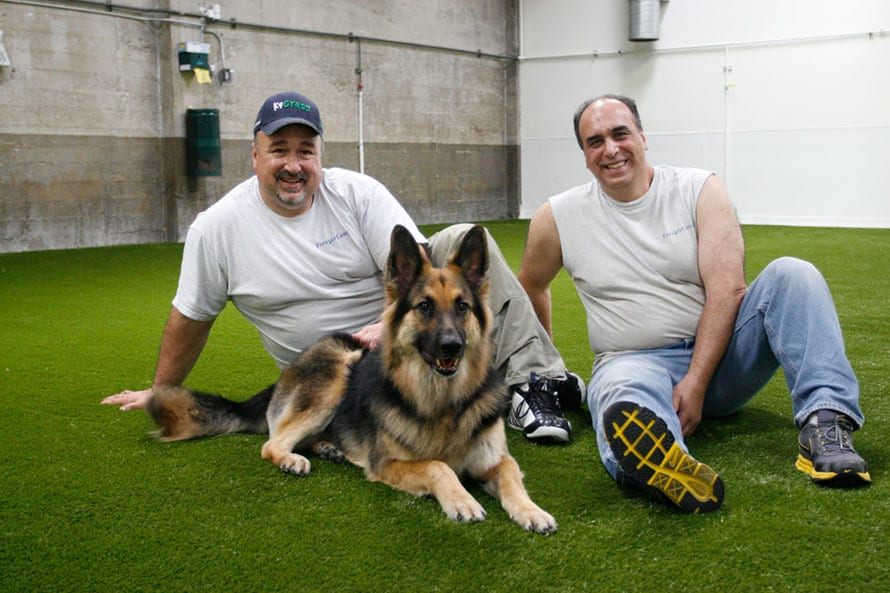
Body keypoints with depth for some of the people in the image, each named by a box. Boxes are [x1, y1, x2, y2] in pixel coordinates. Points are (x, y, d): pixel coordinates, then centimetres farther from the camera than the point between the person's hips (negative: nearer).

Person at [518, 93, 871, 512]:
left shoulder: (700, 190, -2)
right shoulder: (558, 218, 2)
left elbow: (727, 289, -11)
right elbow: (530, 286, 20)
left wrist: (695, 382, -22)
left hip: (718, 352, 2)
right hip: (634, 362, -1)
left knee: (791, 274, -22)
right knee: (622, 394, -40)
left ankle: (824, 423, -38)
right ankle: (662, 463, -75)